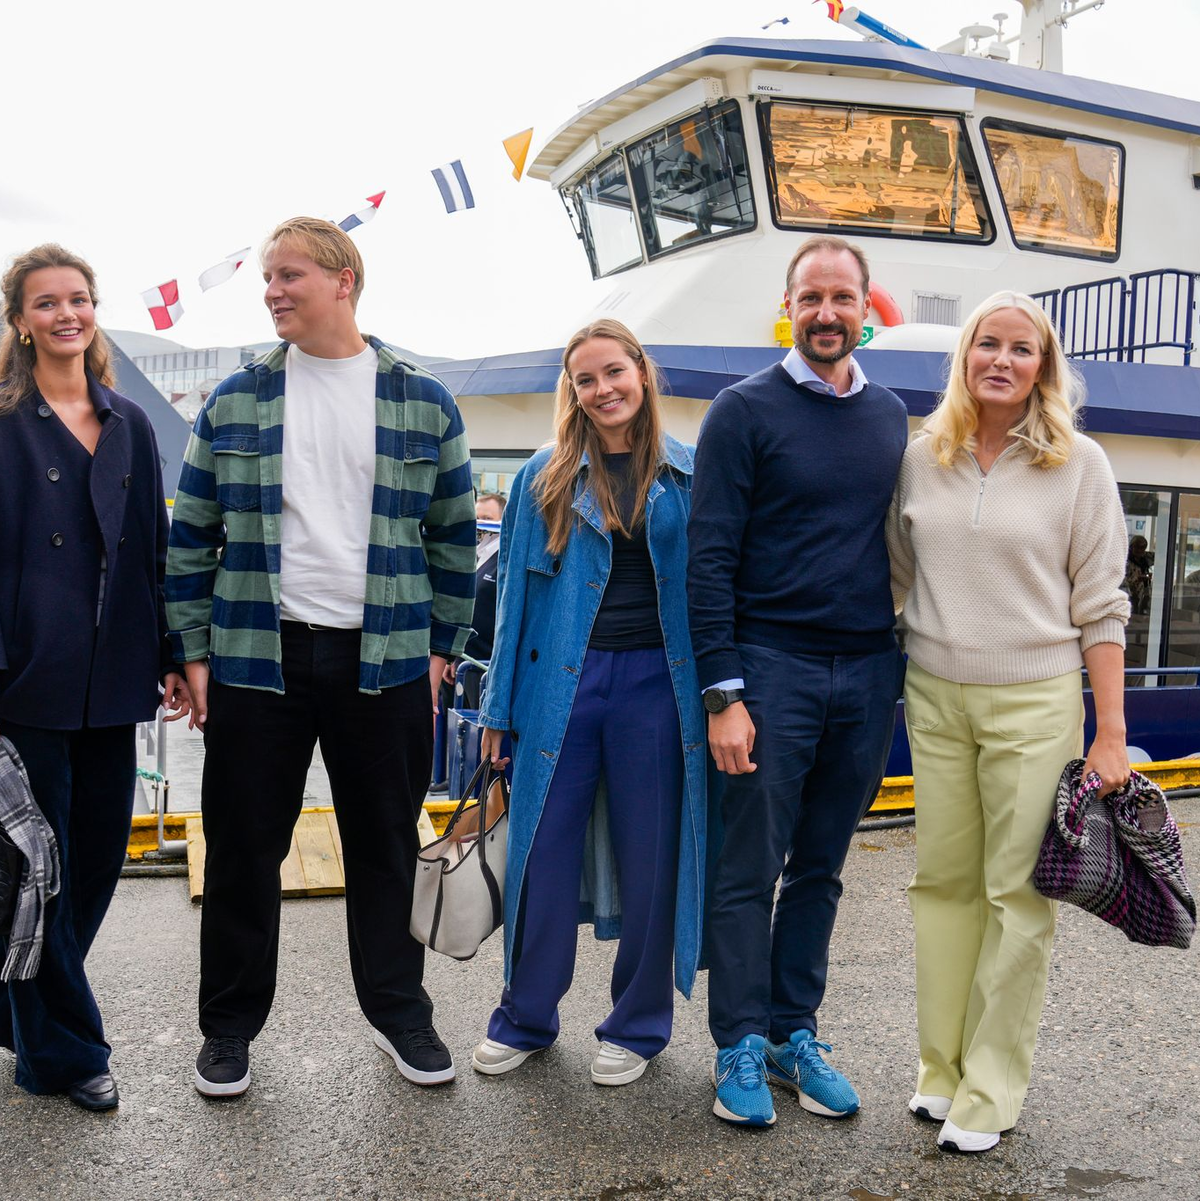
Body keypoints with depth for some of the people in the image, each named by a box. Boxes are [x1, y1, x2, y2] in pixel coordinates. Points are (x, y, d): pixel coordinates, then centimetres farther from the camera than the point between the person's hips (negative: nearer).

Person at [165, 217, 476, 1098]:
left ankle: (399, 1010, 29)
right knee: (243, 850, 8)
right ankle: (230, 1025, 26)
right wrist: (194, 650, 2)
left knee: (385, 846, 11)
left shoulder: (423, 403, 3)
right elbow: (193, 535, 7)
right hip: (255, 656, 1)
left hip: (385, 661, 0)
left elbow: (454, 536, 7)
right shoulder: (234, 403, 5)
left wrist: (443, 646, 3)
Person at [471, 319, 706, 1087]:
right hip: (562, 680, 1)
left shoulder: (689, 478, 4)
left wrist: (717, 696, -1)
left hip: (654, 682, 0)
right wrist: (501, 707, 5)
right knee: (543, 852, 6)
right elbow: (517, 589, 7)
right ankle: (526, 1018, 25)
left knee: (649, 858, 8)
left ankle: (639, 1025, 25)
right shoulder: (546, 477, 6)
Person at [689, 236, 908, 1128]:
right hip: (774, 665, -4)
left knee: (821, 870, 12)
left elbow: (899, 543, 17)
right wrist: (723, 693, -13)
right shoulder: (746, 410, -3)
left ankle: (794, 1035, 24)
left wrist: (899, 665, 9)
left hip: (869, 674, 5)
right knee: (751, 869, 1)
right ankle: (741, 1046, 15)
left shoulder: (891, 416, 12)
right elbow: (710, 559, -7)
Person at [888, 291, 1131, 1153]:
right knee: (943, 882, 10)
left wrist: (1111, 735, -6)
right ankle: (942, 1067, 25)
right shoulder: (922, 459, 5)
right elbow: (895, 577, 15)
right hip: (934, 696, 3)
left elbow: (1099, 606, -3)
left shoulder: (1079, 464, -3)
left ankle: (990, 1091, 15)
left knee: (1018, 894, 2)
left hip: (1034, 701, -3)